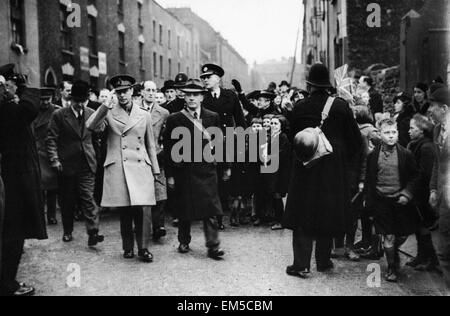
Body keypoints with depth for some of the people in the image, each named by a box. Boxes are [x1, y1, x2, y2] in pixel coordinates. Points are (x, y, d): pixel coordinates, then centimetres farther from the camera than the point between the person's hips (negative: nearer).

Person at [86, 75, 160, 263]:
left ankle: (142, 248, 3)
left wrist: (155, 170, 15)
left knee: (140, 209, -6)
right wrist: (104, 107, -20)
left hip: (140, 168, 1)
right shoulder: (109, 114, 7)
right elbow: (91, 127, -12)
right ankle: (128, 247, 16)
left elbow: (150, 146, 17)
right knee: (124, 211, 3)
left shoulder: (144, 115, 12)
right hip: (117, 169, -1)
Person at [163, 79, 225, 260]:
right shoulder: (174, 119, 2)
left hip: (206, 171, 0)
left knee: (210, 210, -3)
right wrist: (170, 175, 1)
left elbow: (219, 142, 12)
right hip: (184, 171, 0)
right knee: (184, 210, 8)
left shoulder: (213, 118, 6)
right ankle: (184, 242, 25)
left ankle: (213, 246, 1)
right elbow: (168, 149, 3)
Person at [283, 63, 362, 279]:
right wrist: (343, 157, 12)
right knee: (328, 213, 13)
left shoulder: (300, 107, -7)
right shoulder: (341, 106, -6)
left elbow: (293, 138, 2)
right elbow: (355, 139, -2)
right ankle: (323, 261, 22)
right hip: (334, 168, 1)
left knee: (303, 214, 6)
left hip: (305, 166, -1)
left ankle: (302, 264, 4)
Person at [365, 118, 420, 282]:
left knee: (403, 234, 9)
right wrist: (369, 201, 2)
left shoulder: (406, 154, -2)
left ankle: (394, 252, 41)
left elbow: (415, 176, 3)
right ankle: (391, 268, 17)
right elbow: (369, 180, 5)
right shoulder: (373, 155, -1)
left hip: (400, 200, 1)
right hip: (382, 201, -1)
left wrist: (407, 194, -8)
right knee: (388, 237, 1)